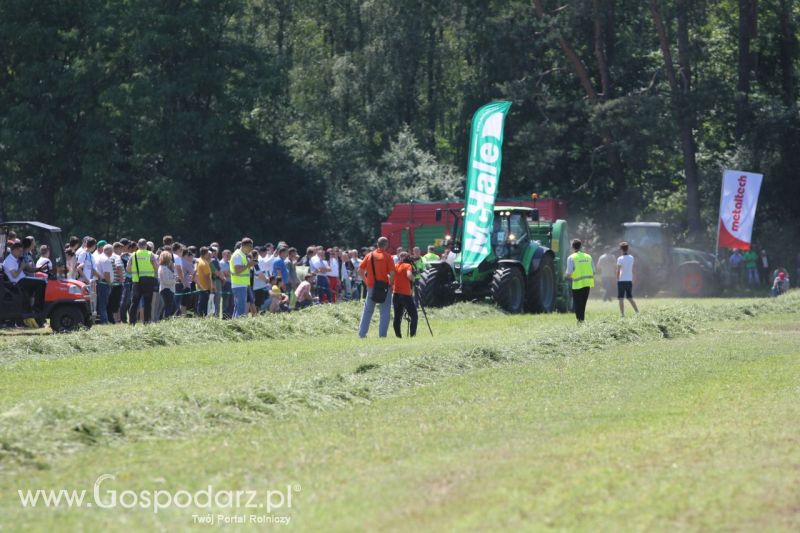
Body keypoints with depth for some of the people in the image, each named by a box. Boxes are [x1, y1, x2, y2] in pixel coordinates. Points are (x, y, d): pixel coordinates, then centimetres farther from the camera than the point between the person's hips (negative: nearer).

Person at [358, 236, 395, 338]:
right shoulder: (387, 256, -7)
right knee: (385, 311, 3)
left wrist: (366, 281, 9)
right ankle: (382, 334, -1)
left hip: (371, 286, 4)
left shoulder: (369, 255, 5)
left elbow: (360, 269, 5)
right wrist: (391, 284, -3)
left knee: (368, 310, 12)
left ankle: (362, 333, 11)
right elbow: (392, 273, -15)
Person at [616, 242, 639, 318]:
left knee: (621, 299, -1)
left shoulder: (620, 259, -10)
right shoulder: (631, 258, 6)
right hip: (629, 280, 5)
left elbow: (618, 271, -11)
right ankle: (637, 312, 12)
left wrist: (617, 279, -2)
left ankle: (622, 314, -6)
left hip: (622, 280, -5)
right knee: (630, 298, 16)